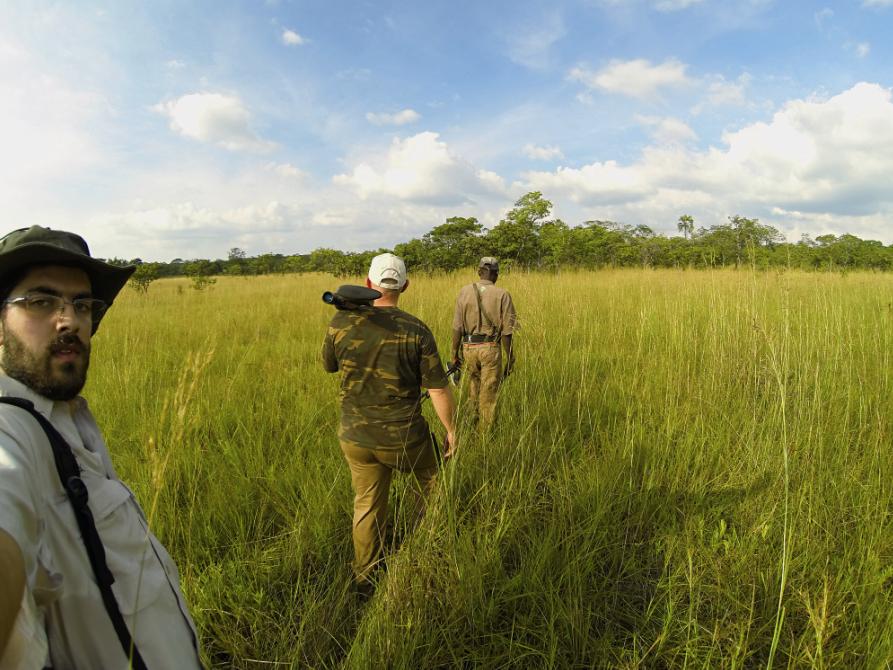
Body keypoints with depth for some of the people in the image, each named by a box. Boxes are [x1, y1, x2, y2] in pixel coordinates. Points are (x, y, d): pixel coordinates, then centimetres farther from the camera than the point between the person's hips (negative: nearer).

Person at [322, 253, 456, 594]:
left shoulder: (341, 321, -10)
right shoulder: (416, 330, -16)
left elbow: (328, 365, 9)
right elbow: (439, 390, -13)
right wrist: (451, 430, 3)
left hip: (355, 438, 3)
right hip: (403, 438, -2)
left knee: (366, 505, 21)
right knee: (428, 481, 28)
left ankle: (364, 580, 37)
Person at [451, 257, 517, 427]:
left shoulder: (465, 291, -2)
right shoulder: (502, 295, -6)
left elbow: (457, 327, -4)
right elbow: (506, 332, -7)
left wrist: (455, 353, 4)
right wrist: (510, 358, 2)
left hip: (469, 347, 2)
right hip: (491, 349, -2)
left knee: (473, 383, 26)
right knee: (488, 394, 8)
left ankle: (473, 418, 36)